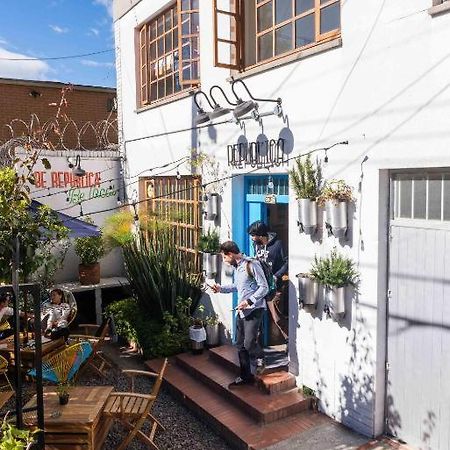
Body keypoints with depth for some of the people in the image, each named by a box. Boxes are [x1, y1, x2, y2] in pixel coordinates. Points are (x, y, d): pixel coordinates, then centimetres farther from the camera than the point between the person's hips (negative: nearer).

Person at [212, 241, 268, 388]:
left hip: (254, 309, -8)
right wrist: (221, 289, 15)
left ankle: (259, 358, 18)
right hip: (242, 310, 9)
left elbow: (264, 287, -16)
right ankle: (246, 377, 22)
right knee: (240, 345, 10)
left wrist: (248, 301, -21)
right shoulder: (236, 267, 11)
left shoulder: (251, 265, -16)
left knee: (249, 343, -14)